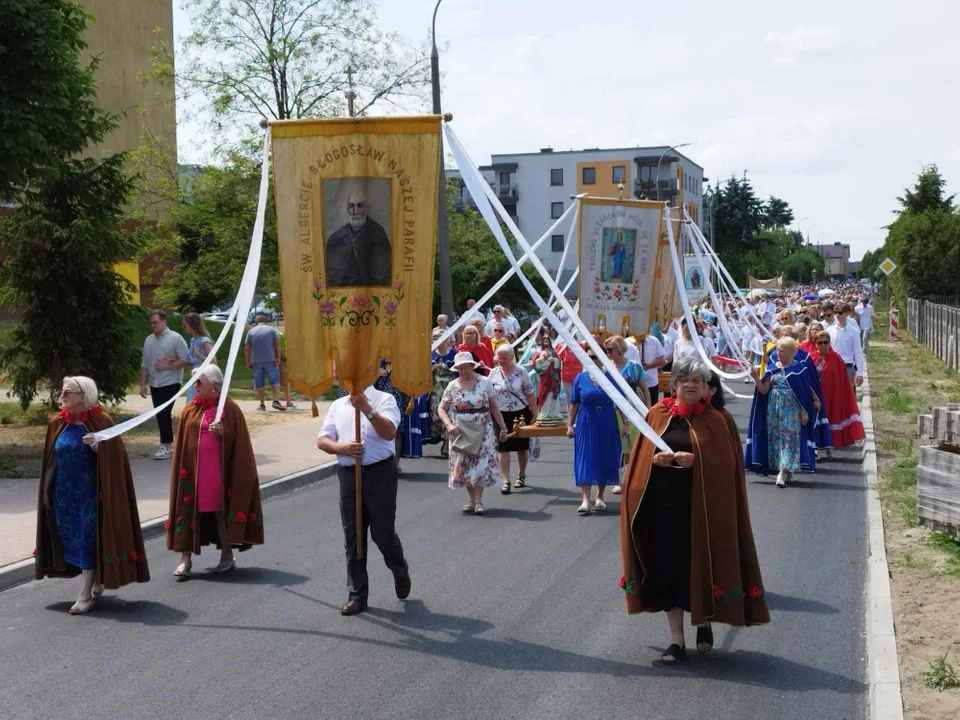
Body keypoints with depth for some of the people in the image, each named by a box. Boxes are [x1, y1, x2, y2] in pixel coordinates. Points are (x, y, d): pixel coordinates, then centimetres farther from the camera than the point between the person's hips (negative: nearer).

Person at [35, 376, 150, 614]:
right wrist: (47, 493, 10)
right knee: (71, 541, 10)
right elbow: (50, 460, 11)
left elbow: (114, 456, -8)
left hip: (89, 494, -5)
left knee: (87, 541, -4)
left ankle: (85, 596, 1)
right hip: (63, 494, 5)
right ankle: (96, 585, 27)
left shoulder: (100, 421, -8)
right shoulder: (57, 423, 4)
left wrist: (98, 447, -28)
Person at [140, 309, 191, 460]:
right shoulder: (148, 340, 8)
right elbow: (144, 364, 11)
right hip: (154, 384, 6)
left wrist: (167, 366, -16)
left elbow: (186, 360, -11)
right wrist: (143, 384, 7)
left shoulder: (175, 338, -8)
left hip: (170, 382, -6)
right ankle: (168, 445, 18)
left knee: (163, 413, -12)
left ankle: (166, 446, -5)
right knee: (160, 414, 9)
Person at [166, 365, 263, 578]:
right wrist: (182, 470, 1)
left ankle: (227, 556, 19)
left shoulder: (230, 409, -2)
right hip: (193, 471, 3)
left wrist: (223, 432, -20)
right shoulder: (190, 411, 6)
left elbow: (239, 441, -3)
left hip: (220, 470, -3)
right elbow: (181, 445, 8)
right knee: (188, 511, 1)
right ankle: (186, 559, 6)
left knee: (222, 511, 7)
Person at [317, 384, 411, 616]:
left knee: (383, 533, 2)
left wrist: (367, 409, -30)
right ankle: (356, 595, 14)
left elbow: (389, 432, -19)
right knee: (352, 537, 6)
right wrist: (342, 447, -13)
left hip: (380, 473, -4)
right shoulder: (337, 405, 11)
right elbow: (322, 440, 6)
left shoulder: (384, 400, -3)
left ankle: (401, 573, 32)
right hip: (348, 474, 4)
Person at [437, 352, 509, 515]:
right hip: (462, 432, 2)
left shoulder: (484, 382, -2)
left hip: (483, 431, -1)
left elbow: (494, 407, 3)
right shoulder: (453, 386, 0)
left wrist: (503, 428, 3)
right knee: (464, 465, 4)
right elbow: (442, 409, 3)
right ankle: (471, 499, 16)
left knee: (481, 464, -6)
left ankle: (478, 500, 0)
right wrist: (449, 425, -14)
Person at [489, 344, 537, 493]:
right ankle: (505, 481, -3)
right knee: (503, 448, -4)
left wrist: (535, 414, -6)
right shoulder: (493, 373, -2)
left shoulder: (520, 372, -7)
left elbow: (530, 394, -4)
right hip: (502, 415, 1)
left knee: (522, 447, 12)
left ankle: (521, 476, 30)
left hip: (521, 413, -1)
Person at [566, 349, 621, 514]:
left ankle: (600, 497, 23)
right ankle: (585, 500, -9)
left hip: (607, 425, 0)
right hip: (585, 424, 0)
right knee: (585, 461, -6)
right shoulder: (580, 378, 2)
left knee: (605, 460, 8)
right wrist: (569, 425, 0)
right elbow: (573, 404, 4)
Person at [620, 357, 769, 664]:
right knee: (668, 568, 3)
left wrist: (696, 461, -19)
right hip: (662, 504, 2)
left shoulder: (714, 420, 1)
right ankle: (676, 639, 11)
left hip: (700, 506, -2)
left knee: (699, 565, 5)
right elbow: (639, 457, 7)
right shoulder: (657, 414, 7)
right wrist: (655, 459, -14)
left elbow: (726, 463, -4)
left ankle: (704, 623, 32)